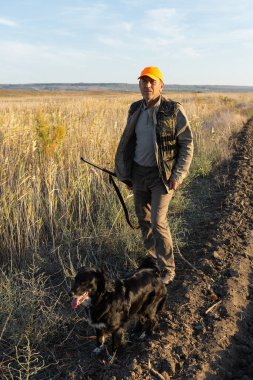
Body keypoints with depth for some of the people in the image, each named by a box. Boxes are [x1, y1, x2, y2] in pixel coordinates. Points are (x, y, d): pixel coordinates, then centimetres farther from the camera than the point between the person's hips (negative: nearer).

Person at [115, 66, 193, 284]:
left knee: (158, 220, -11)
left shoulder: (174, 110, -10)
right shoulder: (135, 109, 5)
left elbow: (187, 144, -8)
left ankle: (167, 270, 6)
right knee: (143, 218, 14)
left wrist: (178, 175, -14)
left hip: (162, 175, -5)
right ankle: (152, 256, 36)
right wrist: (125, 171, 14)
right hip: (138, 172, 6)